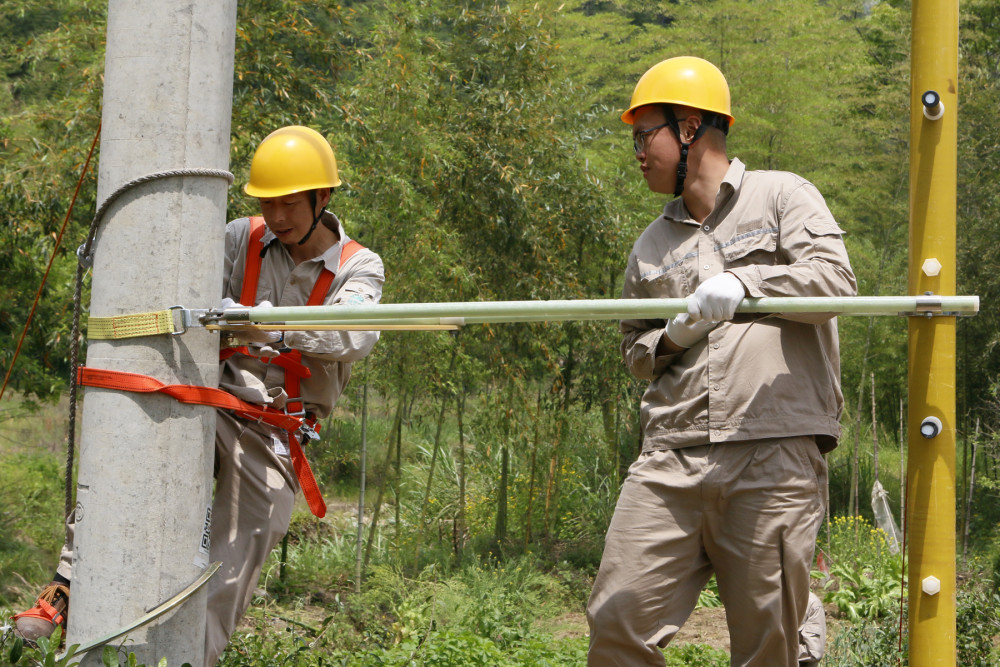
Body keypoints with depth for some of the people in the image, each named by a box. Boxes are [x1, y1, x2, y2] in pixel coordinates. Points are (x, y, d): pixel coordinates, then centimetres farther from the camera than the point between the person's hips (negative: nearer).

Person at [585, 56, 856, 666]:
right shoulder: (652, 245, 24)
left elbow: (836, 280, -3)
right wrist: (671, 340, 7)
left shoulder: (781, 196, 10)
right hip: (672, 459, 5)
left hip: (775, 455, -4)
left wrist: (745, 281, -15)